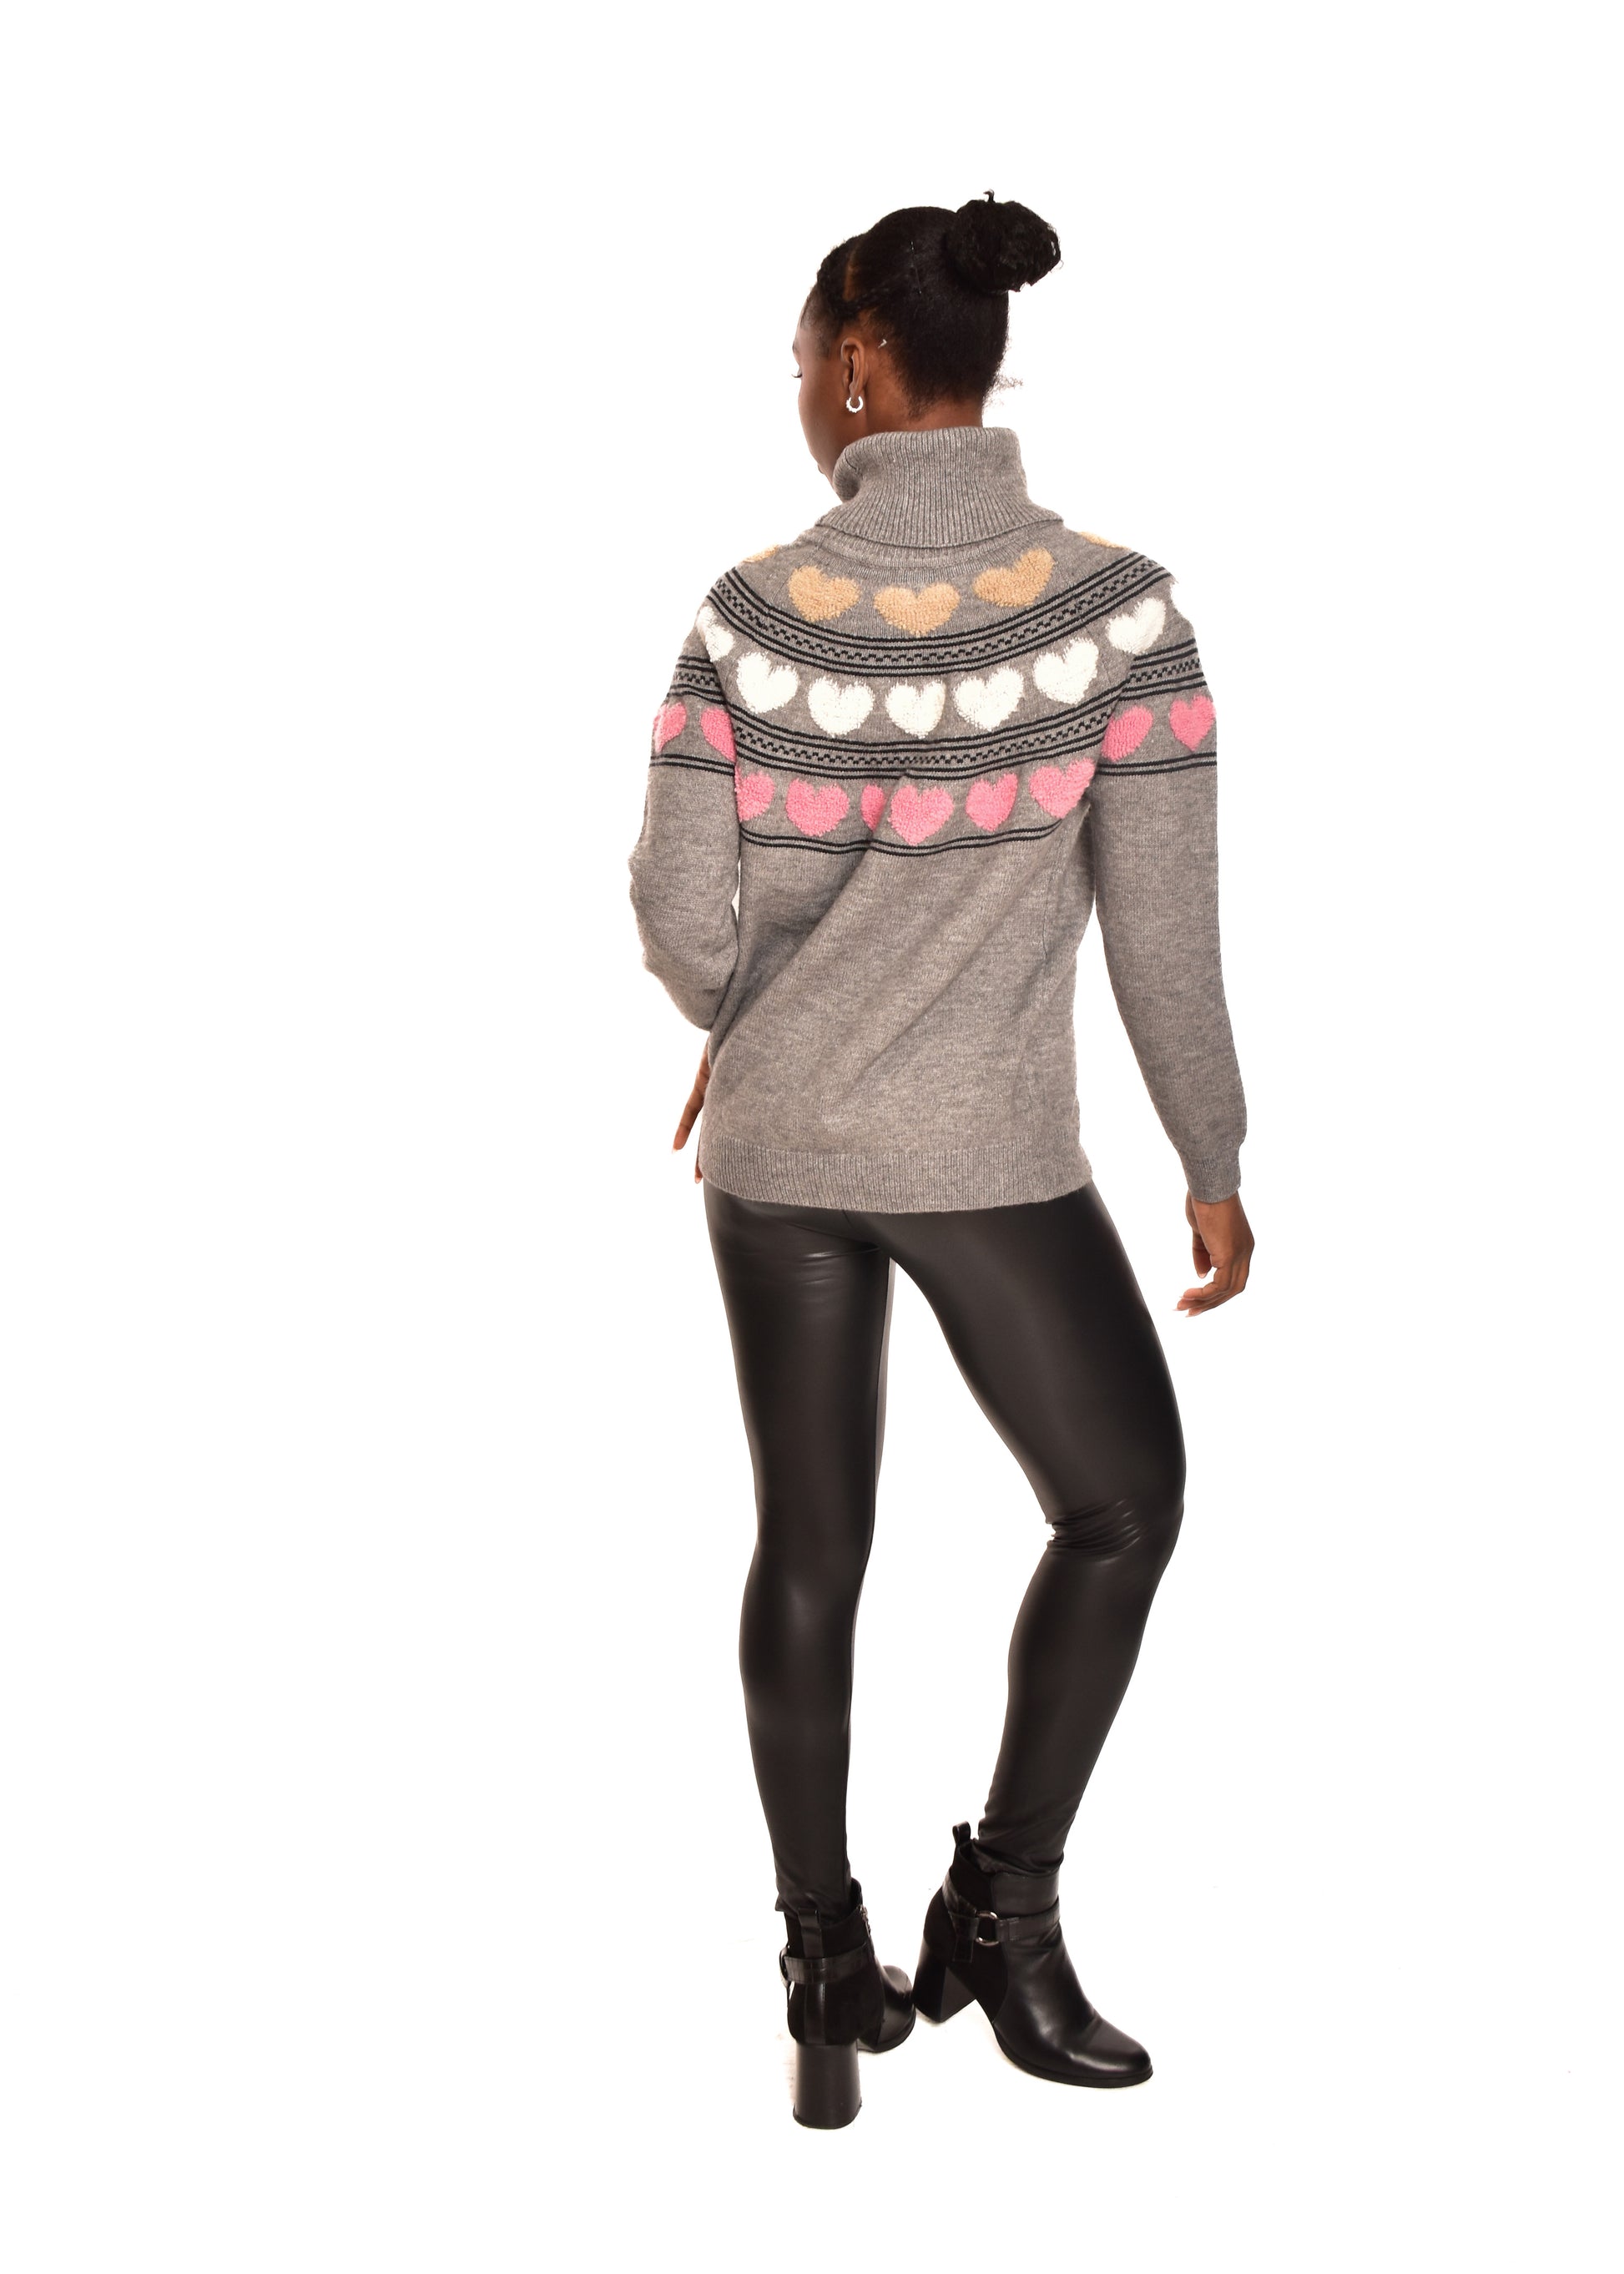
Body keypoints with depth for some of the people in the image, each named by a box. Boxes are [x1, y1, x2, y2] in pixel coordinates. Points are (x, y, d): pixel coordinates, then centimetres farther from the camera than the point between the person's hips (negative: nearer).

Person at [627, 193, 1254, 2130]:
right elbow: (1165, 930, -12)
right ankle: (1004, 1912, 21)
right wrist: (1214, 1163, 2)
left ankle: (828, 1971, 27)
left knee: (809, 1551, 16)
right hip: (982, 1153, -3)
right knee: (1119, 1502, 18)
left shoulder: (753, 612, -11)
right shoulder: (1116, 607, -14)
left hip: (772, 1143, 3)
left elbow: (684, 914, -9)